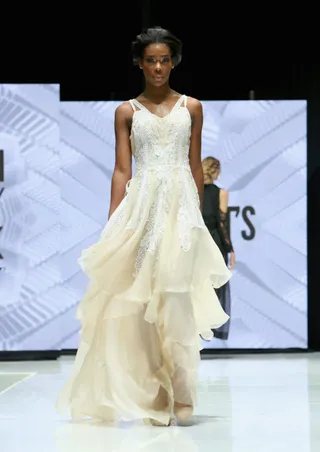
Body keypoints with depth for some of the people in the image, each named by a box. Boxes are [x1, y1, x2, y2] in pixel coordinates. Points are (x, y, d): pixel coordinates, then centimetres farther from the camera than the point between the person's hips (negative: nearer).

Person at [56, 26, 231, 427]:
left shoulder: (191, 107, 10)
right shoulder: (127, 112, 8)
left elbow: (196, 167, 13)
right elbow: (122, 170, 4)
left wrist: (198, 215, 11)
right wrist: (112, 226, -3)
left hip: (181, 205, 0)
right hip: (141, 205, 0)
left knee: (177, 298, -7)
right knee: (141, 300, -1)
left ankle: (179, 397, -2)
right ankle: (153, 396, 7)